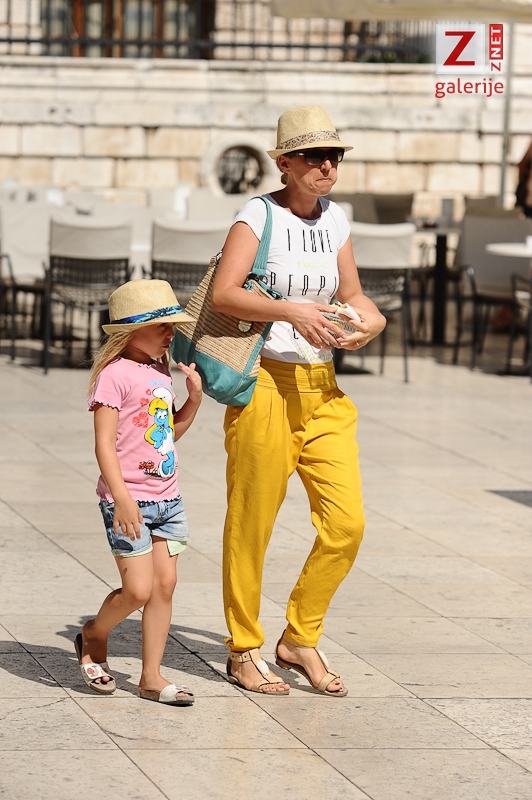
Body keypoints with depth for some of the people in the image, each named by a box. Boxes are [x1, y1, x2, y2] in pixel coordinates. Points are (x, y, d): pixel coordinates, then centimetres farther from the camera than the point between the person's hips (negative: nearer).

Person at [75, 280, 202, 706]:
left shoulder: (161, 374, 13)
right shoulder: (116, 375, -12)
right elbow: (105, 444, -17)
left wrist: (195, 396, 11)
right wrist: (122, 498, -25)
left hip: (167, 499, 8)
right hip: (129, 502, -8)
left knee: (164, 585, 4)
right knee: (138, 590, -11)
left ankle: (152, 676, 10)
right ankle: (93, 637, 18)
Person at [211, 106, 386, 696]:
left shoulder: (334, 218, 10)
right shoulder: (258, 215, -9)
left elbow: (352, 295, 18)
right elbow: (223, 294, -20)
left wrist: (371, 321, -4)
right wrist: (289, 310, -32)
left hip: (322, 390, 6)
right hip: (264, 385, -6)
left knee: (346, 523, 0)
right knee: (251, 525, 3)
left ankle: (300, 638, 18)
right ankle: (242, 652, 17)